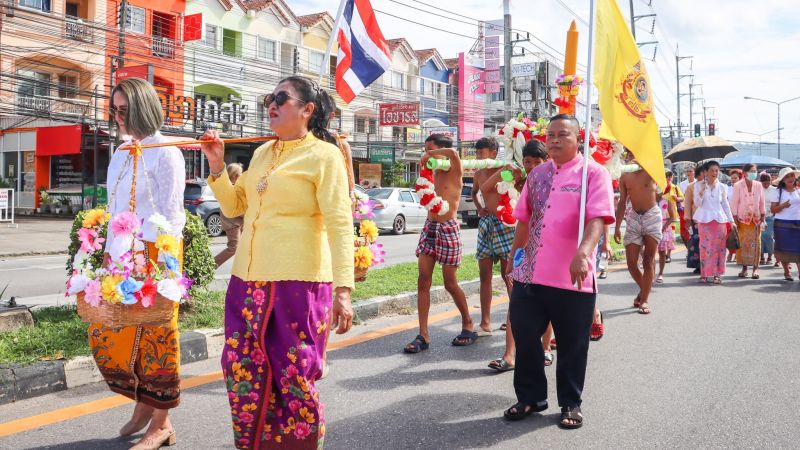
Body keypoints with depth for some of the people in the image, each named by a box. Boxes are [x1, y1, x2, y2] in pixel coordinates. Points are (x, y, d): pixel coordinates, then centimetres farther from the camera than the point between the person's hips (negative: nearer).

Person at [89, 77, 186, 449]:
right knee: (105, 335, 8)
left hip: (153, 254, -7)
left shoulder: (164, 153, -8)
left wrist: (158, 262, -17)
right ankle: (143, 403, 27)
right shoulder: (121, 154, 15)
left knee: (154, 338, -1)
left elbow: (171, 215, -11)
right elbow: (115, 210, 17)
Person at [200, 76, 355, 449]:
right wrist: (216, 165, 7)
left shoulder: (324, 155, -5)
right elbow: (233, 206, 22)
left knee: (295, 379, 1)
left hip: (299, 283, -7)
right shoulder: (262, 153, 15)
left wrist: (342, 289, -21)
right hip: (248, 281, 7)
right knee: (242, 372, 11)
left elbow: (340, 225, -13)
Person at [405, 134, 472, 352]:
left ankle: (468, 325, 24)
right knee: (423, 282, -1)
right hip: (429, 227, 7)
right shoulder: (432, 172, 12)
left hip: (448, 229, -6)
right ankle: (423, 335, 1)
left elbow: (453, 152, -29)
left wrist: (430, 155, -17)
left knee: (450, 284, 3)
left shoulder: (454, 171, -8)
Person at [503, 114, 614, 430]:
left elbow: (598, 218, -18)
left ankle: (570, 404, 27)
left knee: (572, 346, 8)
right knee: (524, 337, 10)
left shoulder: (593, 173, -4)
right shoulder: (537, 174, 14)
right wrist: (514, 256, 22)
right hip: (529, 274, 5)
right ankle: (530, 397, 28)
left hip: (572, 278, -5)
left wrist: (583, 252, -32)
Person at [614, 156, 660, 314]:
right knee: (631, 262, 1)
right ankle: (644, 289, 27)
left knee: (648, 261, -2)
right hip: (633, 217, 3)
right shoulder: (625, 176, 5)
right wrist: (617, 227, 6)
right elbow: (622, 202, 8)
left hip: (652, 215, -3)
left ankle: (644, 299, 4)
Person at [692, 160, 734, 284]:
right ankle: (704, 274, 4)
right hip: (704, 219, -2)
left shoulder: (722, 187, 6)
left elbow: (725, 205, 12)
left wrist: (731, 221, 10)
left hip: (719, 219, 2)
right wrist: (702, 191, -17)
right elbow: (697, 203, -2)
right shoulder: (698, 185, 1)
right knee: (705, 246, -3)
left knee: (719, 247, 0)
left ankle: (717, 274, 5)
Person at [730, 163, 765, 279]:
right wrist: (734, 218, -6)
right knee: (742, 243, 0)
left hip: (756, 218, 2)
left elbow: (762, 202, 9)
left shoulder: (758, 185, 5)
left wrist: (763, 216, 4)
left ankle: (755, 268, 2)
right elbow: (735, 202, -2)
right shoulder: (738, 185, -2)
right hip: (742, 218, -2)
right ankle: (744, 267, 8)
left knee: (755, 242, -1)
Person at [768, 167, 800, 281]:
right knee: (784, 248, 5)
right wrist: (782, 206, -21)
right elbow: (773, 209, -5)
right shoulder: (777, 192, -1)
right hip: (782, 224, -2)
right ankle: (787, 272, 18)